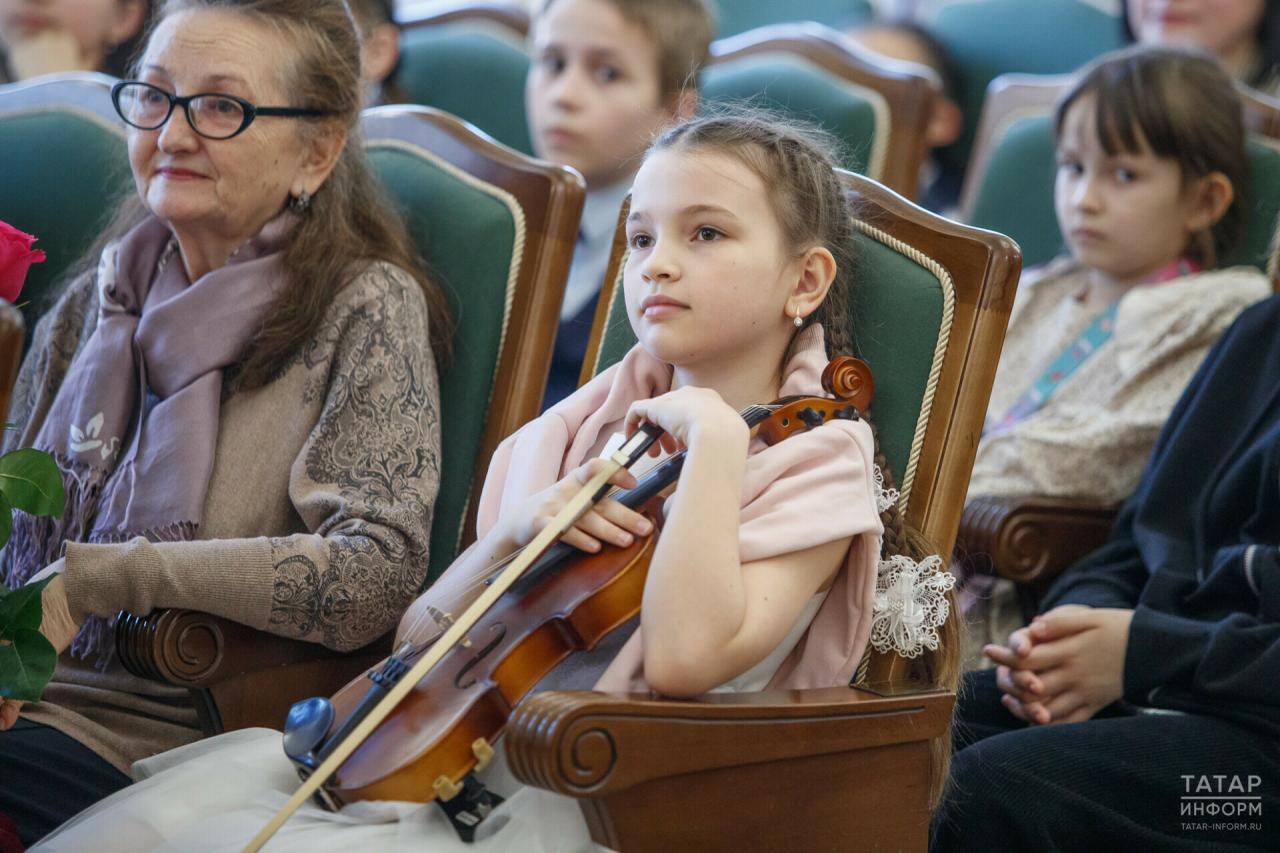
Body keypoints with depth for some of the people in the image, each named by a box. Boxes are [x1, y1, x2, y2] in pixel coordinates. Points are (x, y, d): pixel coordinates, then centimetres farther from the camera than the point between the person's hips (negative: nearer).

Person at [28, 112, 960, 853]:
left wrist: (716, 441, -18)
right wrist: (513, 536, -8)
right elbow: (421, 635, 11)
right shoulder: (589, 427, 14)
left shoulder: (814, 467, -4)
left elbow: (686, 657, -22)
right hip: (453, 757, 6)